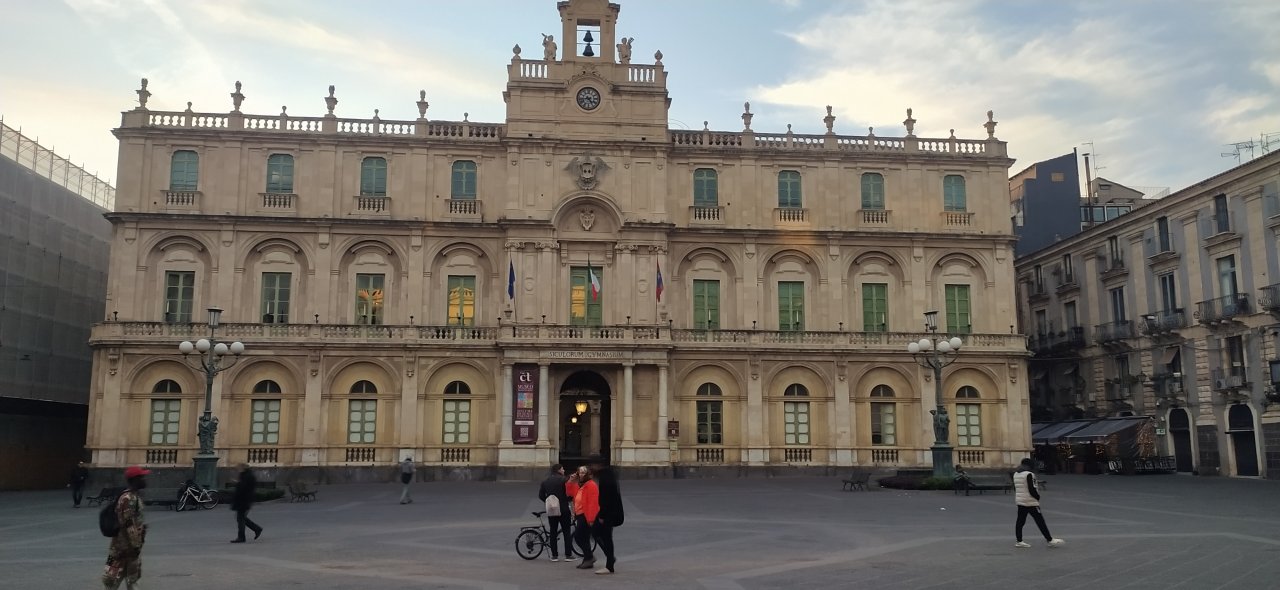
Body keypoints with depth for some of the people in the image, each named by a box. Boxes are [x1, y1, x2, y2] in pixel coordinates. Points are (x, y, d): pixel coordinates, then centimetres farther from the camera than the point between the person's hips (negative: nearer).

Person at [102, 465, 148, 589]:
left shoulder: (136, 495, 10)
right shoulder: (128, 498, -21)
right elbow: (128, 524, -24)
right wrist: (134, 545, -22)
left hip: (134, 543, 10)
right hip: (125, 545, -10)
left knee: (133, 576, 16)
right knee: (114, 576, -2)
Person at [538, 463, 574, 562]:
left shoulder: (545, 481, 7)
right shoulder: (564, 479, -8)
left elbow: (541, 495, 7)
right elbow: (569, 493, -11)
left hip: (551, 510, 4)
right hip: (563, 509, -4)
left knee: (553, 532, 8)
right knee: (566, 532, 3)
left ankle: (554, 555, 7)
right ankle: (568, 555, 1)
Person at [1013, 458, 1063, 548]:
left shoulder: (1015, 475, 10)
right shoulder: (1029, 474, -15)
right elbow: (1032, 490, -18)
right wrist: (1038, 497, 0)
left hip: (1020, 502, 8)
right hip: (1031, 502, -7)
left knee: (1020, 521, 7)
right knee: (1040, 521, -1)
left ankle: (1019, 541, 7)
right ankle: (1050, 540, 5)